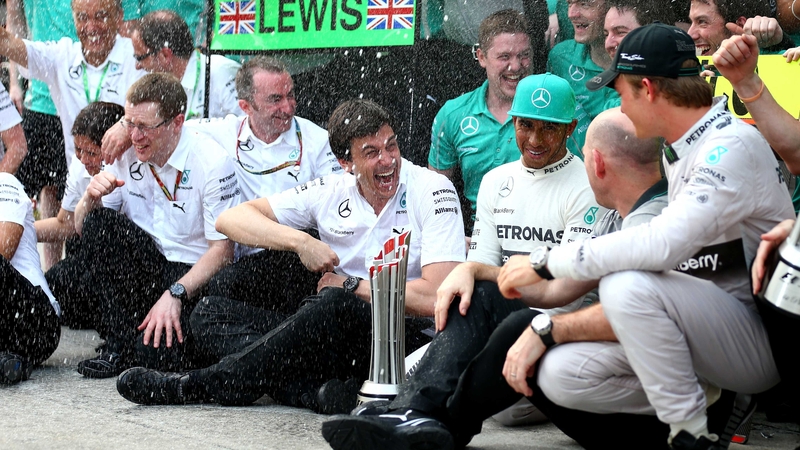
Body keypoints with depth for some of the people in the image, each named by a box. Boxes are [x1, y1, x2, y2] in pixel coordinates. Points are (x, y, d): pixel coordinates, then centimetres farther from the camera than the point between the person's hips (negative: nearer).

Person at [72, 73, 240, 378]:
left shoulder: (212, 163, -14)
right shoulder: (127, 158, 3)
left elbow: (223, 251, -15)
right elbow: (82, 227, 8)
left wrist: (175, 295, -26)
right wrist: (91, 198, -15)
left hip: (196, 278, -6)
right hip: (144, 271, 6)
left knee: (153, 351, -31)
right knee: (99, 222, -20)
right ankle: (120, 342, -16)